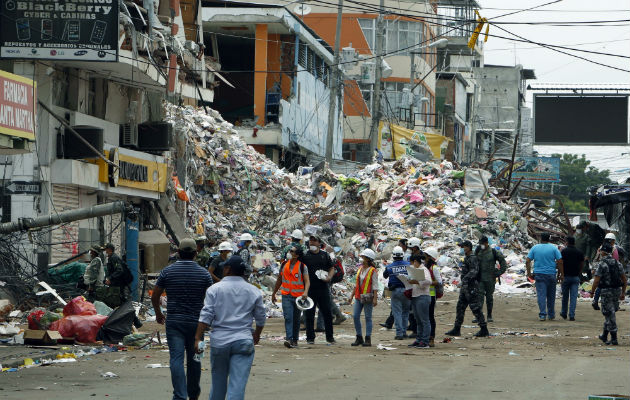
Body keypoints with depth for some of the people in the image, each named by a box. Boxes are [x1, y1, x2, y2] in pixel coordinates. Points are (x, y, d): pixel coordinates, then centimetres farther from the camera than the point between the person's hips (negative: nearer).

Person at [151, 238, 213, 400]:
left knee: (176, 359, -5)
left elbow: (154, 296, 3)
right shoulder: (204, 273, -3)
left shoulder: (167, 271, -2)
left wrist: (158, 313, 19)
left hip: (174, 321, -1)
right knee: (194, 359, 15)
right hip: (196, 322, 1)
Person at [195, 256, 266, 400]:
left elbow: (206, 316, -7)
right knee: (238, 383, -5)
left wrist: (198, 338, -5)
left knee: (218, 381, 16)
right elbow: (261, 318, 12)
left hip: (219, 341, 0)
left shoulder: (214, 289, -1)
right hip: (243, 342, 0)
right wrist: (257, 334, 30)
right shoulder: (254, 291, 5)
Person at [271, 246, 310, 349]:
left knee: (296, 319, 9)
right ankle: (289, 339, -24)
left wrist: (305, 292, -25)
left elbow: (307, 281, -7)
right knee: (288, 317, -14)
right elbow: (279, 280, 19)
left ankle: (295, 340, 19)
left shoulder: (302, 266, -2)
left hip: (298, 296, -1)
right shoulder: (284, 265, 8)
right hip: (286, 295, 1)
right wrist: (274, 293, 23)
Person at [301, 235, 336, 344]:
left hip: (323, 288, 2)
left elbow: (332, 268, 17)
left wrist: (329, 277, -3)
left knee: (327, 313, 4)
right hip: (310, 289, -2)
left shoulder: (325, 255, 10)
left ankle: (329, 337, 13)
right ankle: (310, 337, 8)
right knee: (309, 314, 1)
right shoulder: (305, 256, 3)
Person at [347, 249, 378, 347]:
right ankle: (359, 338, 11)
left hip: (368, 297, -7)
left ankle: (368, 339, 3)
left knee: (368, 317, -1)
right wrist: (351, 295, 18)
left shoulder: (373, 271, -6)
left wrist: (375, 298, -16)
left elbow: (375, 286, -9)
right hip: (358, 297, 7)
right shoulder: (360, 269, 14)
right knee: (355, 316, 1)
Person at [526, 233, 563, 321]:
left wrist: (529, 273, 5)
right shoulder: (554, 248, 0)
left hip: (539, 274, 0)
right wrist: (561, 274, 3)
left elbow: (527, 262, -2)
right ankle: (551, 315, 20)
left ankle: (542, 315, -11)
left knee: (541, 295, -2)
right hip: (551, 274, 0)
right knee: (551, 295, 12)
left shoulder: (535, 248, 2)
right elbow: (560, 262, -4)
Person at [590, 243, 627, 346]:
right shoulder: (618, 263, 8)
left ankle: (614, 339, -5)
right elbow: (624, 279, 9)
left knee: (610, 315, -3)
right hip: (617, 290, 6)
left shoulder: (602, 264, -11)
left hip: (607, 291, -6)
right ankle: (604, 336, 28)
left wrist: (592, 291, -2)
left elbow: (596, 280, -15)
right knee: (610, 313, 18)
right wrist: (623, 293, 15)